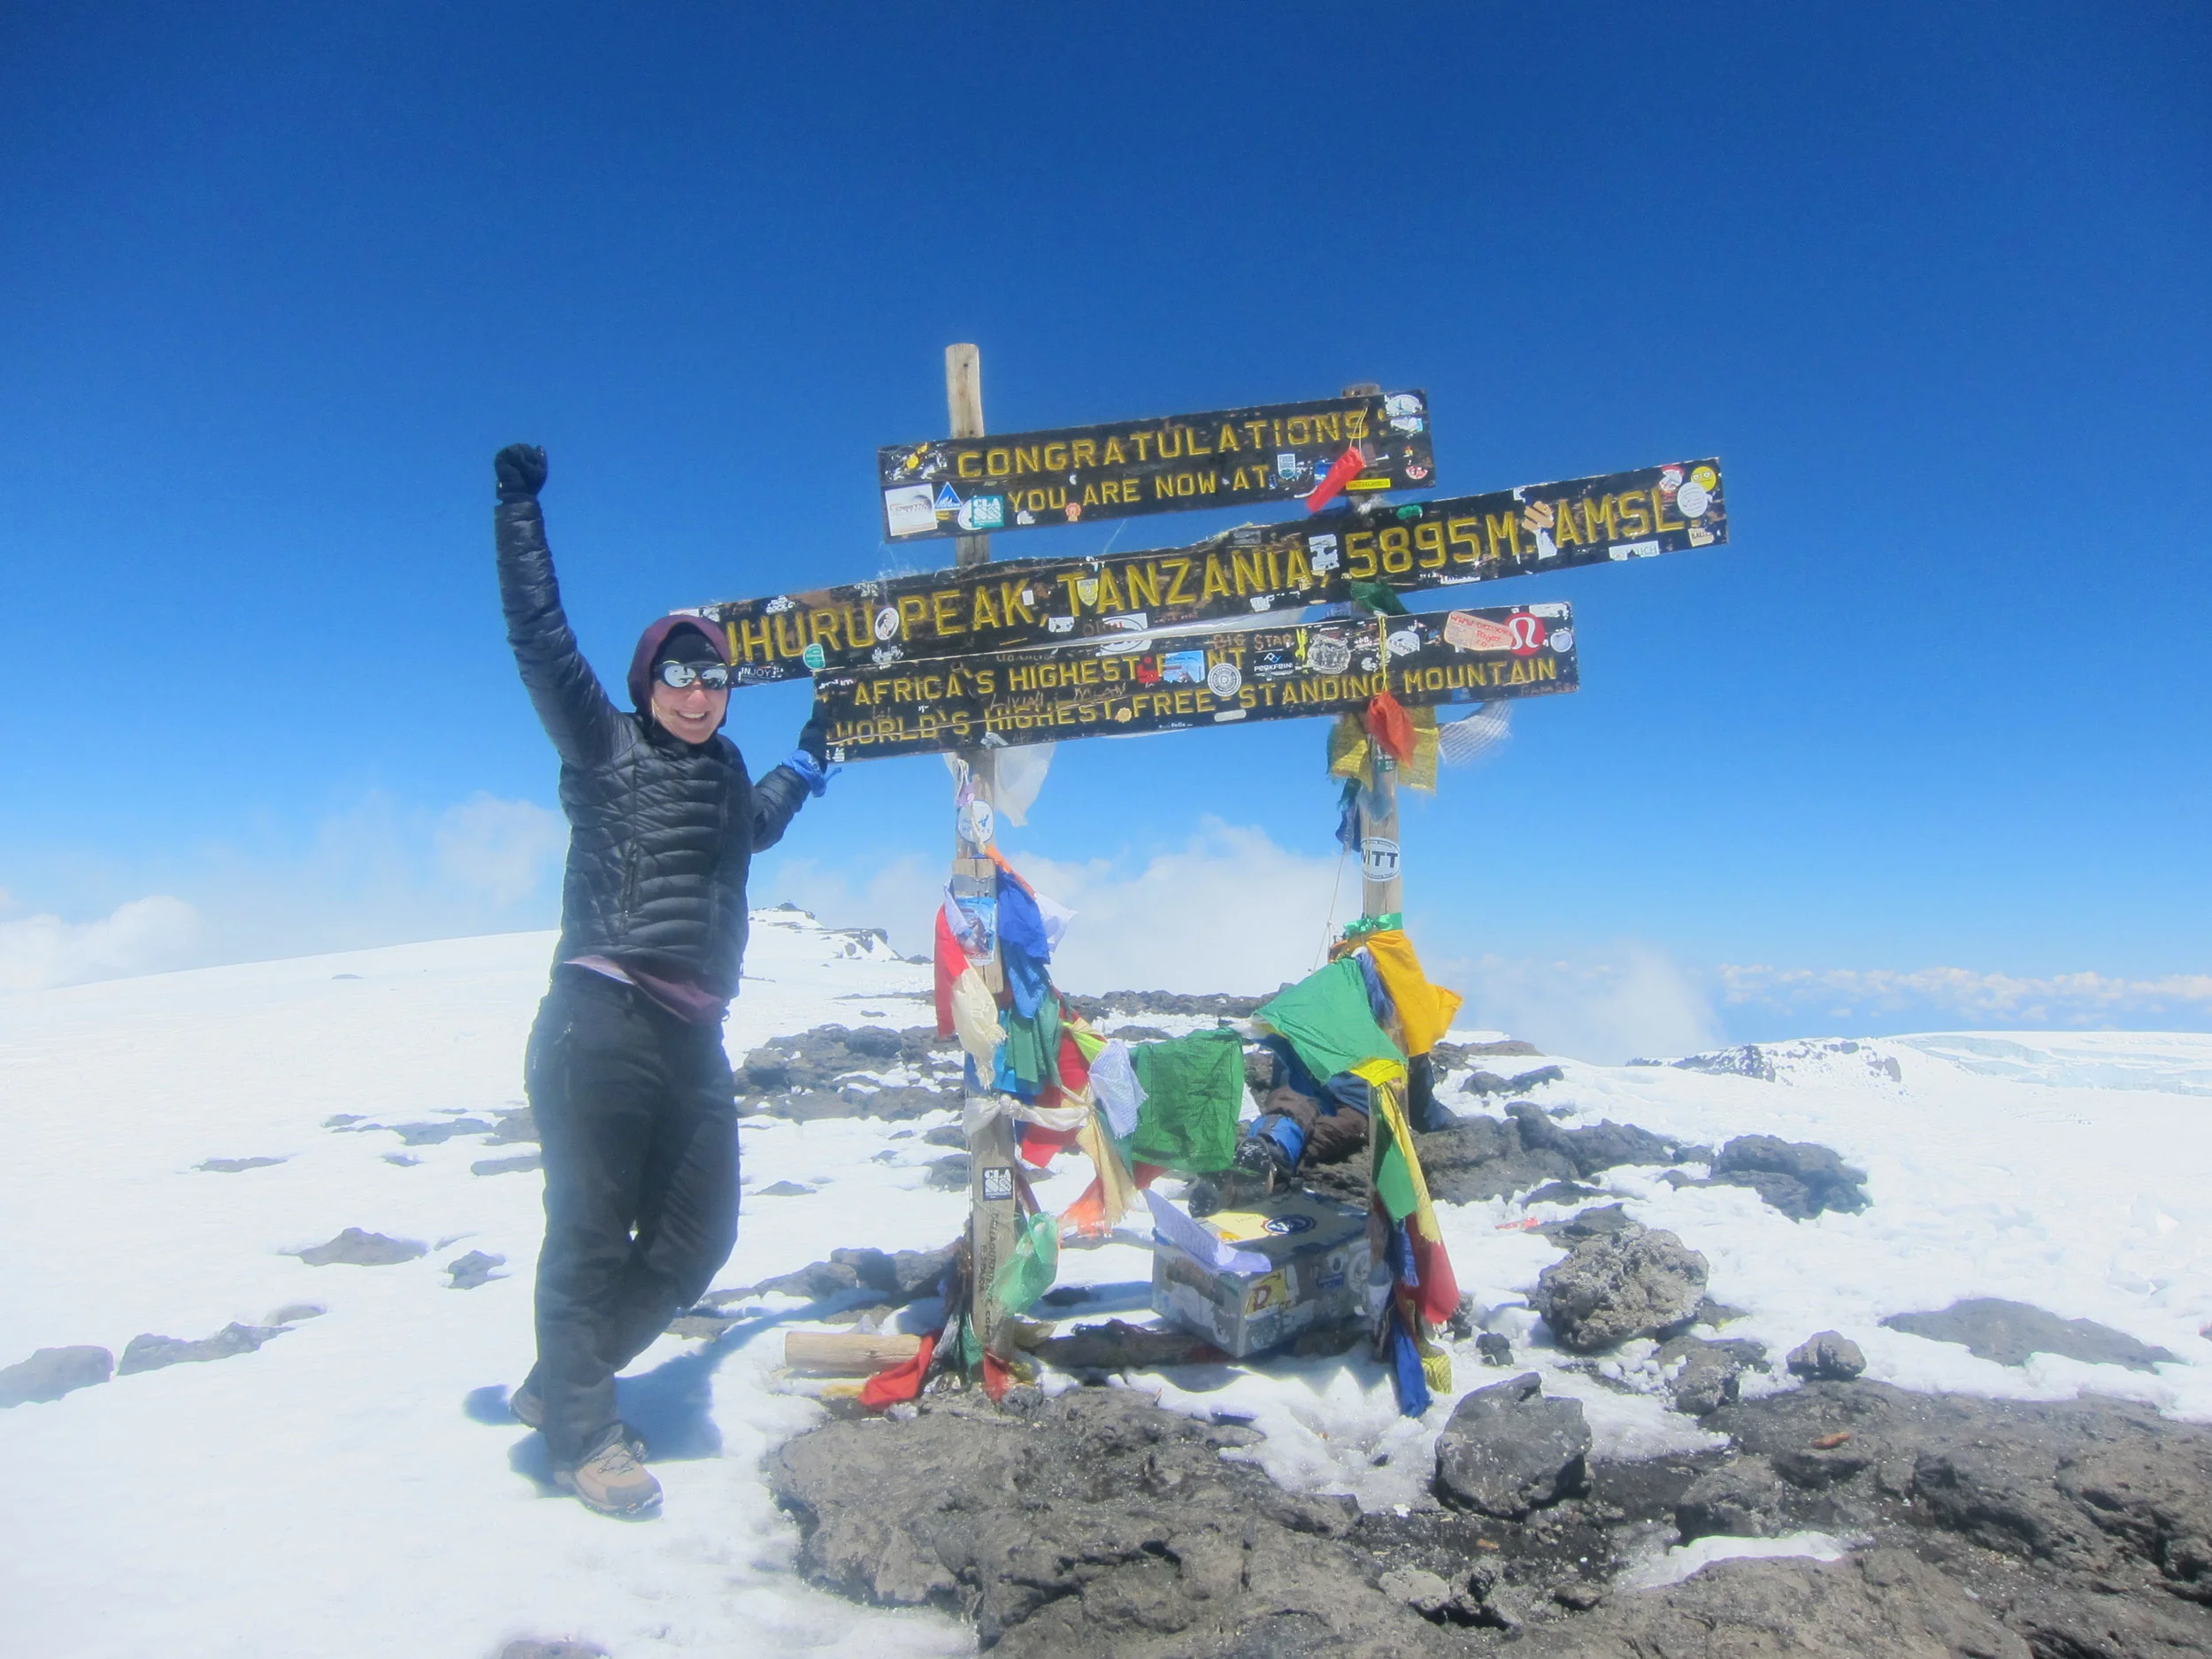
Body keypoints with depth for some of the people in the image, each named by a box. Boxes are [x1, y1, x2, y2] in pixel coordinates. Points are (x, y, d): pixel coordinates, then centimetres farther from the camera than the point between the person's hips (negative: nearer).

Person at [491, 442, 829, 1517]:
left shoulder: (725, 771, 21)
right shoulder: (603, 745, 4)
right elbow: (539, 638, -5)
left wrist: (808, 760, 47)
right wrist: (521, 507, -4)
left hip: (694, 1037, 7)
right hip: (602, 1023, -7)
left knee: (696, 1237, 8)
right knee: (591, 1228, -1)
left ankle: (561, 1382, 27)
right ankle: (583, 1431, 17)